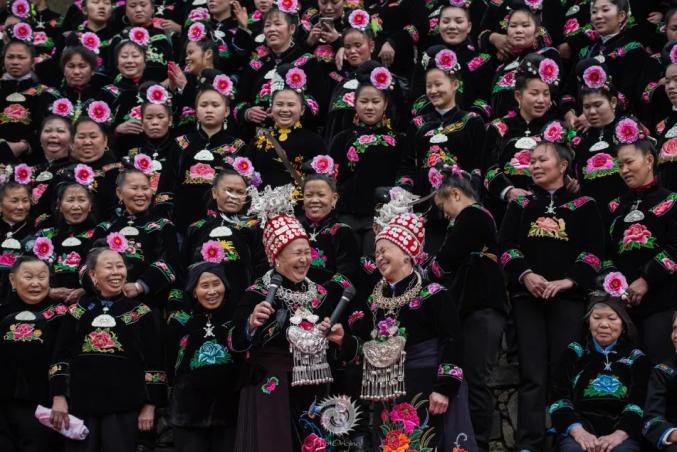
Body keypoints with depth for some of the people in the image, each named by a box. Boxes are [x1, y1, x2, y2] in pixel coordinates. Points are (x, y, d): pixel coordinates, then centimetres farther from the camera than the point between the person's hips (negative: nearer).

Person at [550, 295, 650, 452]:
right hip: (581, 428, 0)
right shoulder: (574, 353, 19)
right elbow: (559, 398, 5)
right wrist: (577, 431, -15)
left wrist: (620, 434, -18)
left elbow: (639, 402, 1)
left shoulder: (636, 358, 17)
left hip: (622, 432, 0)